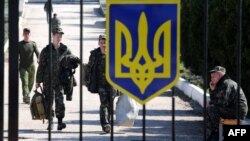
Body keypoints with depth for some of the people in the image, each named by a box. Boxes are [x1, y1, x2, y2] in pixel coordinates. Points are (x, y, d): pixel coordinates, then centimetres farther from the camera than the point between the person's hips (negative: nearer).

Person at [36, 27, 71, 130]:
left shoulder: (65, 50, 4)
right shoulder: (46, 50, 1)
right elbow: (41, 66, 3)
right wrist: (38, 81, 1)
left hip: (60, 80, 0)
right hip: (48, 80, 0)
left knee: (60, 100, -10)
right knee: (49, 101, 4)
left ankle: (60, 122, -12)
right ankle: (50, 122, 13)